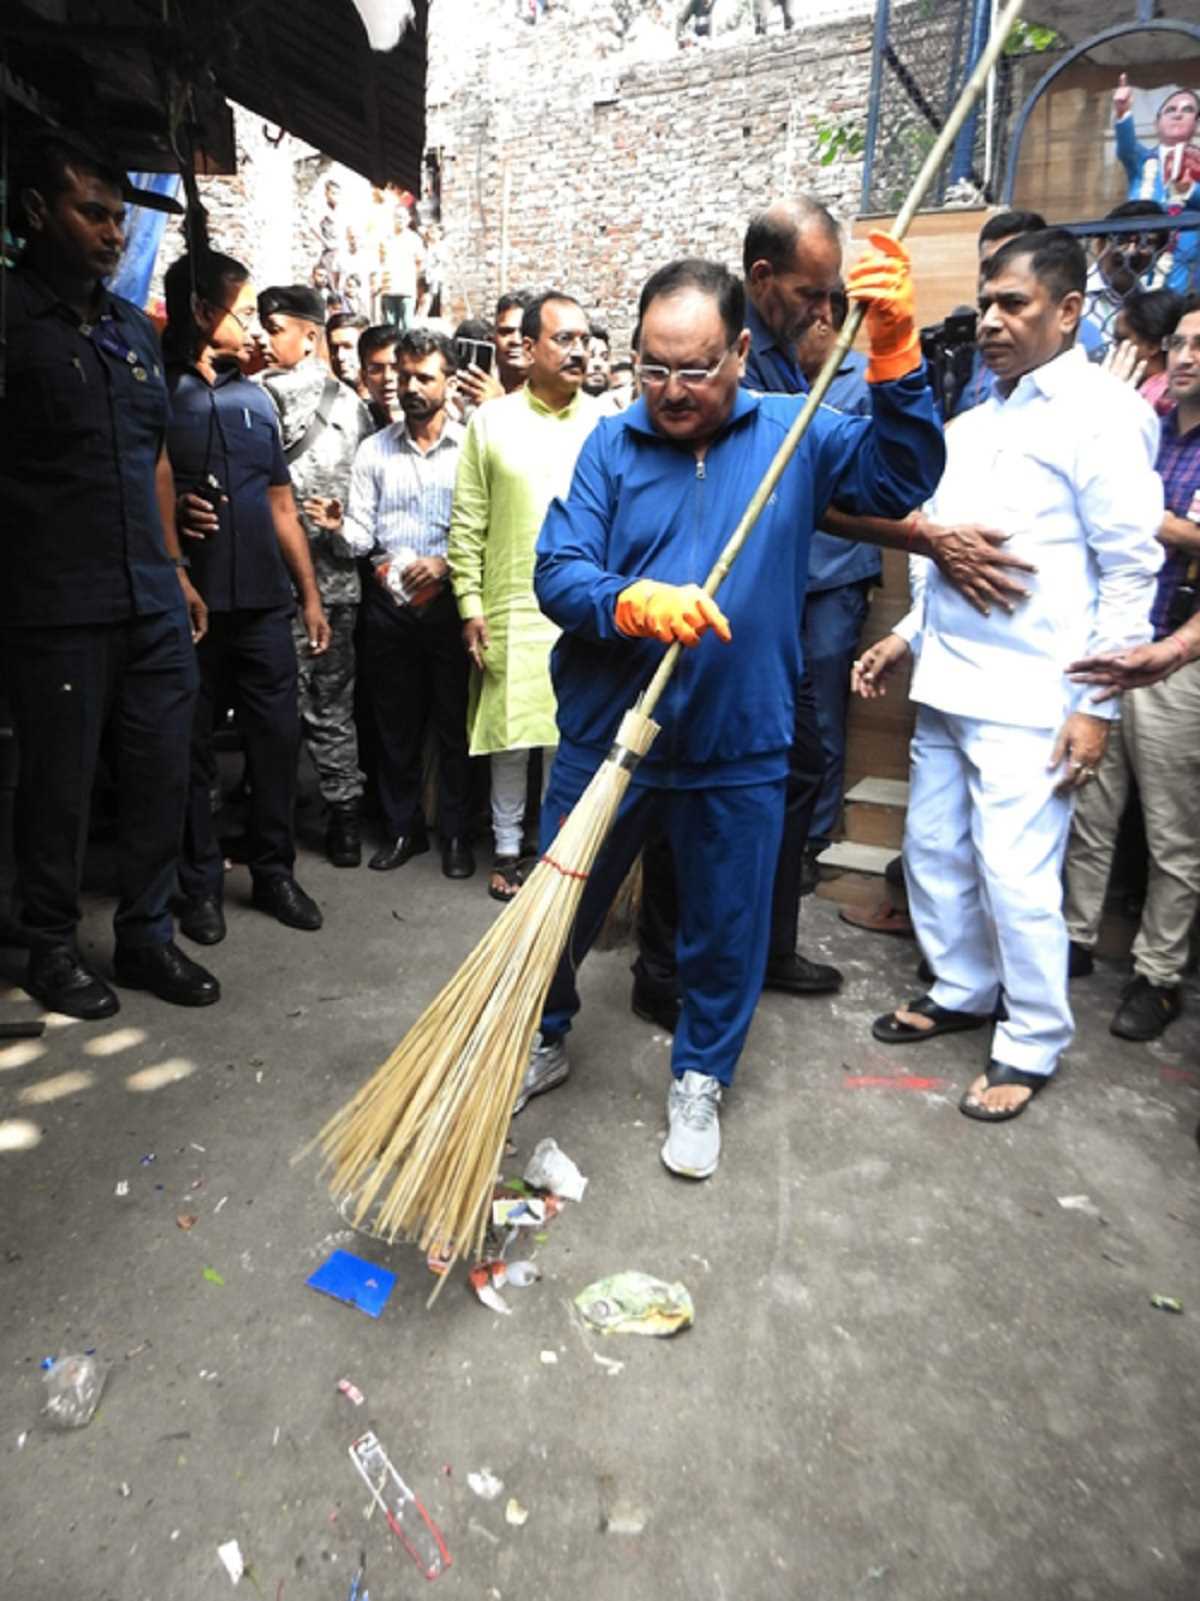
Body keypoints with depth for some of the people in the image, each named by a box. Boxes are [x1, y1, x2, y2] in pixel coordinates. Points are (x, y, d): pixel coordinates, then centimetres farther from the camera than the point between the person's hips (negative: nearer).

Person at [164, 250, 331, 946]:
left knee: (278, 738, 7)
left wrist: (310, 595, 13)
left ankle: (275, 870, 22)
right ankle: (202, 884, 19)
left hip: (264, 601, 4)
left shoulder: (256, 398, 14)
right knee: (191, 750, 5)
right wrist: (168, 509, -17)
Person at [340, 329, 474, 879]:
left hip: (448, 601, -3)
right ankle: (403, 827, 24)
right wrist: (339, 526, -17)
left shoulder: (469, 447, 0)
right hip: (389, 602, 3)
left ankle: (455, 832, 18)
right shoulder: (373, 449, 9)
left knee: (453, 723, 5)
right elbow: (361, 532, 4)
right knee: (395, 723, 10)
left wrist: (445, 562, -19)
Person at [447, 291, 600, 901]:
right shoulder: (491, 421, 3)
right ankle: (507, 848, 22)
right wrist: (470, 605, -3)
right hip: (511, 610, 0)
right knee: (511, 734, 6)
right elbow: (467, 525, 2)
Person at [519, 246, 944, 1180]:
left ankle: (701, 1079, 39)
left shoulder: (793, 433, 1)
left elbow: (904, 481, -10)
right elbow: (557, 573, -10)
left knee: (727, 929, 14)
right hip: (606, 737, 1)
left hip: (739, 751, 0)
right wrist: (635, 604, -29)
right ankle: (543, 1043, 44)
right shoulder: (611, 445, -2)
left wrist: (896, 352, -21)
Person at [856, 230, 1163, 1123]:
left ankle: (1033, 1046, 15)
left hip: (1032, 697, -7)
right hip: (947, 681, 8)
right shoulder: (978, 417, 15)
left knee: (1017, 875, -5)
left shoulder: (1103, 413, -7)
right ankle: (962, 991, 34)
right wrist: (910, 634, 15)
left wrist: (1097, 702, -14)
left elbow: (1131, 568, -10)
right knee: (934, 850, 14)